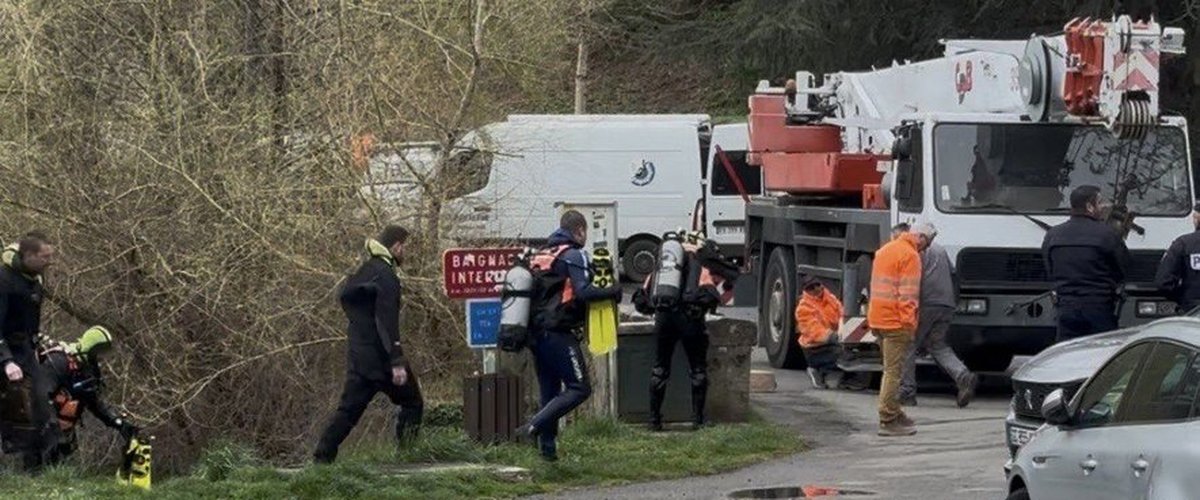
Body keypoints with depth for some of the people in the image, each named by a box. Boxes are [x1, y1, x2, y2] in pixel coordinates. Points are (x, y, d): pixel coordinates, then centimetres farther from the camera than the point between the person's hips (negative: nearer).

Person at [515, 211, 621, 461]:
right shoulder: (573, 255, -7)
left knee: (549, 391, 14)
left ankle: (547, 446, 11)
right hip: (559, 334, -9)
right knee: (579, 388, -8)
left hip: (536, 334, 9)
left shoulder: (540, 255, 18)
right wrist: (612, 292, -4)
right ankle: (534, 426, -20)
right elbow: (583, 292, -17)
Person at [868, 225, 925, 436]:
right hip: (895, 321, -9)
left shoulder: (884, 251, 16)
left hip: (877, 318, 9)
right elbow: (907, 293, -17)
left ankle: (894, 413, 24)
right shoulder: (910, 256, -12)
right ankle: (888, 421, -5)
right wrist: (909, 322, -16)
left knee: (891, 369, 18)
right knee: (893, 371, -5)